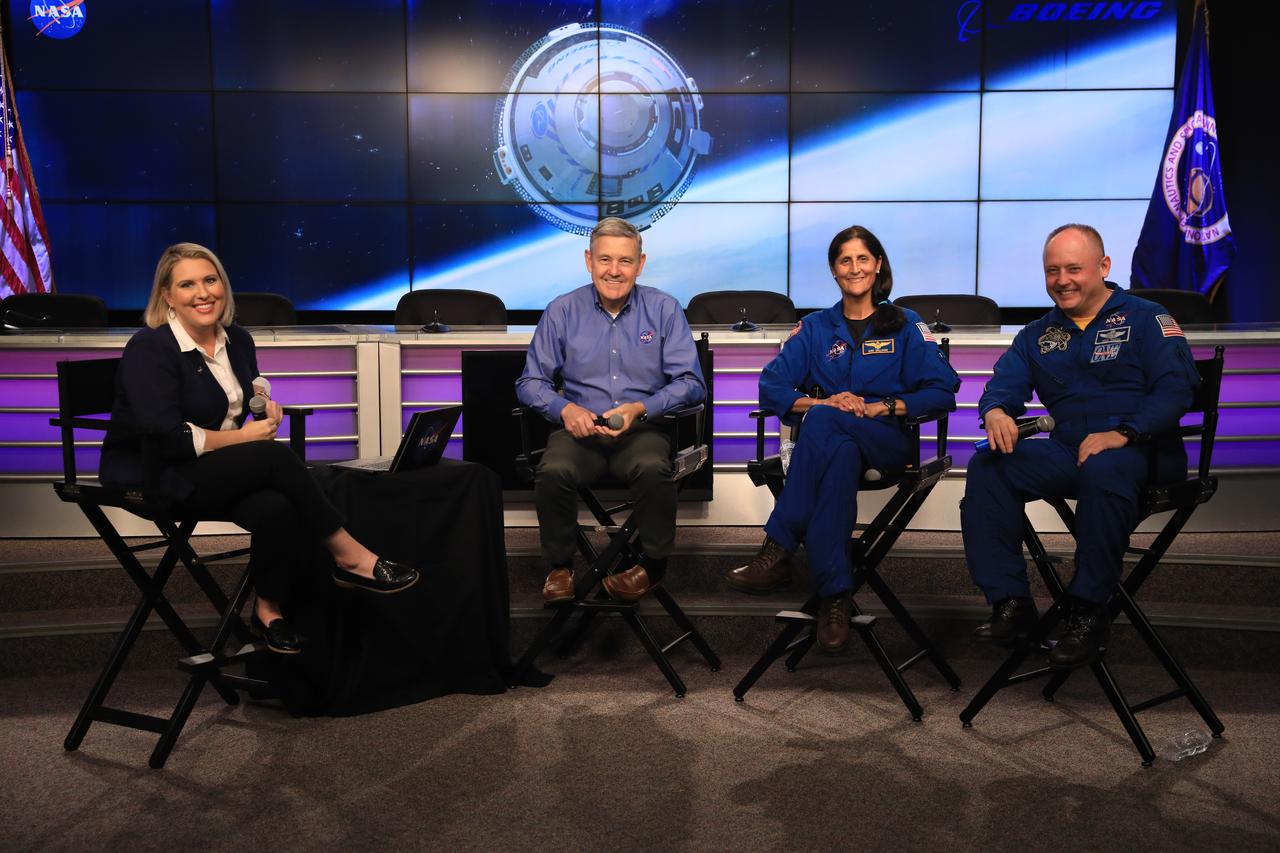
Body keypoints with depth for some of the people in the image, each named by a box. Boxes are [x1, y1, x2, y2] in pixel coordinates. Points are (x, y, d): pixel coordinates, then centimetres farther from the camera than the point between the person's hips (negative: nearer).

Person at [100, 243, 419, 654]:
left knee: (279, 508, -30)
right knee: (277, 458, -30)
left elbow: (250, 383, 32)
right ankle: (349, 556, -20)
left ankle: (269, 606, -12)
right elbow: (167, 438, -22)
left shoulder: (237, 340, 8)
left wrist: (262, 396, 7)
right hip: (154, 475, -6)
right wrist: (243, 436, -17)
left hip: (225, 473, 6)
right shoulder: (148, 350, -14)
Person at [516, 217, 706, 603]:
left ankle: (653, 563, -7)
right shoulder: (562, 311, 7)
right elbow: (530, 382, 8)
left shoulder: (664, 309, 4)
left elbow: (691, 383, 0)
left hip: (642, 430, -1)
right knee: (553, 472, -31)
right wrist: (565, 408, -13)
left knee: (652, 468, -34)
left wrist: (641, 408, -16)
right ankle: (559, 566, -6)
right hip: (580, 430, 1)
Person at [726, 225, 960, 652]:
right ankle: (835, 595, -40)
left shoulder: (905, 325, 13)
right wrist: (821, 401, -12)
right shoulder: (814, 328, 19)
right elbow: (771, 387, 8)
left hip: (887, 441, -2)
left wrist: (880, 407, -13)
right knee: (842, 458, -38)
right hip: (831, 440, 2)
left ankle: (779, 549, -35)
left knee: (823, 423, -35)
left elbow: (943, 391, 2)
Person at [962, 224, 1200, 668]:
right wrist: (995, 411, -17)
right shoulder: (1038, 334, 20)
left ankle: (1089, 613, -29)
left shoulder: (1145, 318, 4)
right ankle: (1010, 602, -18)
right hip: (1067, 451, 5)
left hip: (1139, 452, -5)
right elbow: (1005, 382, 9)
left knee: (1103, 471, -40)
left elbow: (1176, 386, -9)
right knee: (988, 466, -20)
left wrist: (1123, 433, -24)